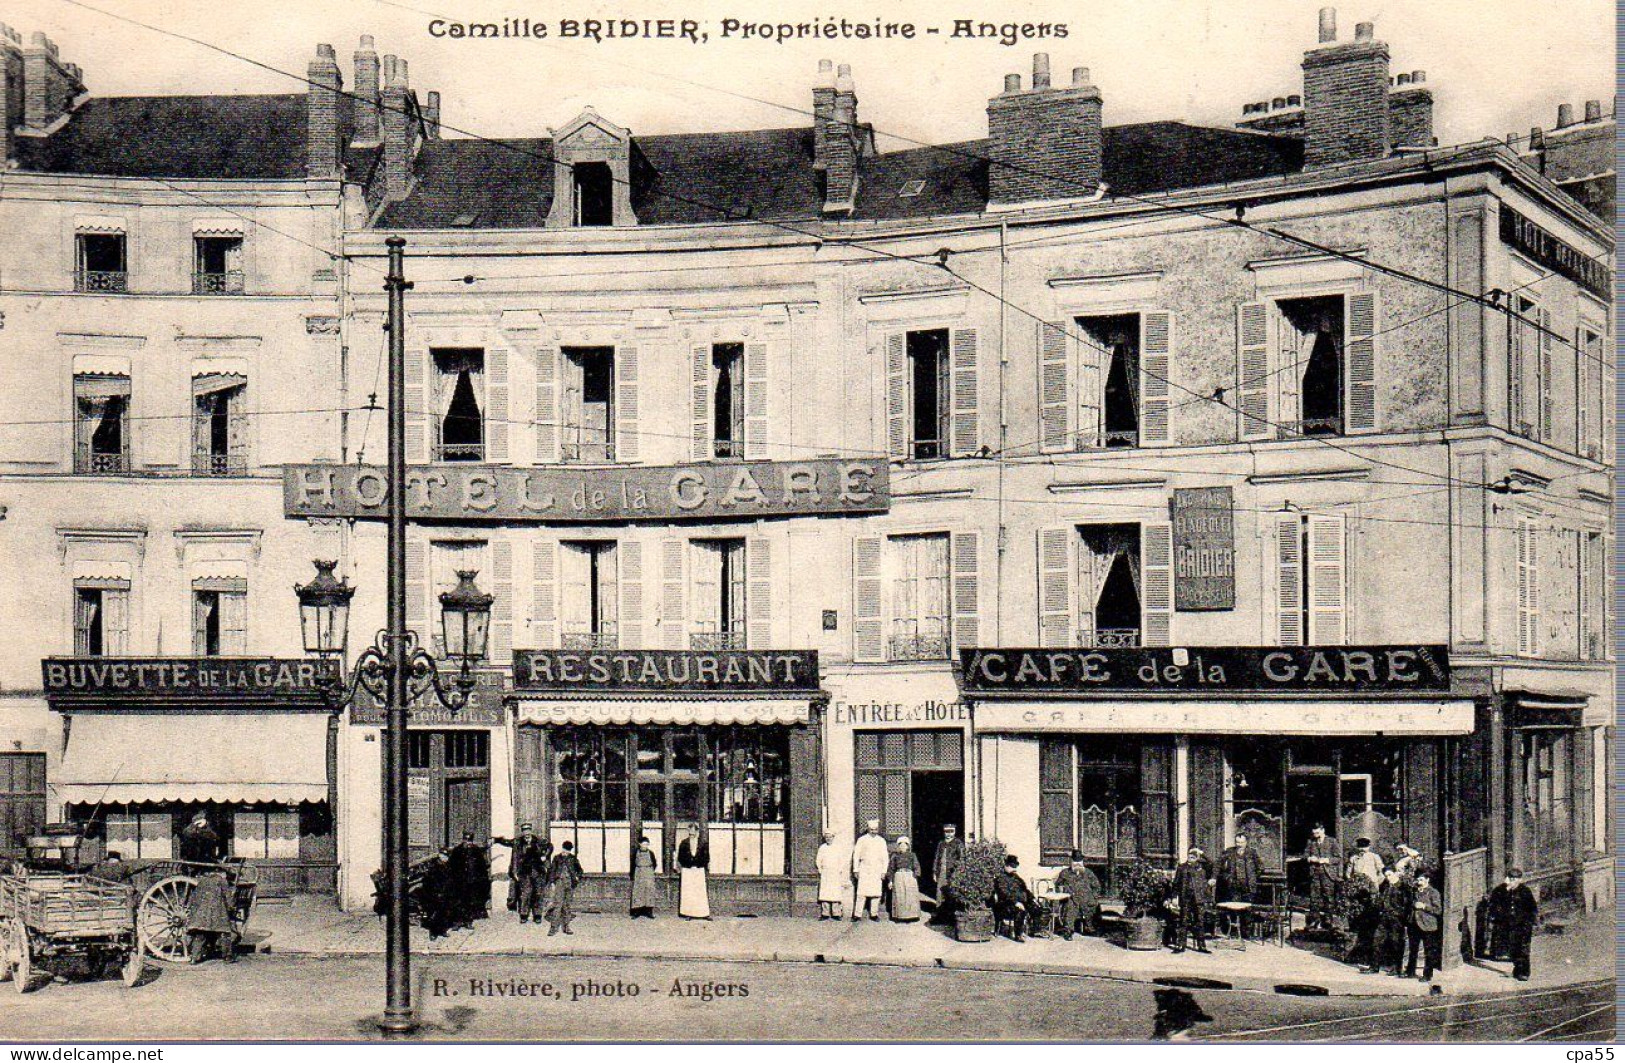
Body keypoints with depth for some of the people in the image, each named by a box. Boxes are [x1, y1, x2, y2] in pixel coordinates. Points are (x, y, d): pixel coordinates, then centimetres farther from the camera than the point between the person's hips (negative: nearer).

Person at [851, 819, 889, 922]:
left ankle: (874, 914, 7)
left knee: (876, 893, -2)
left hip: (877, 870, 2)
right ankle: (857, 914, -7)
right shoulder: (862, 840, 4)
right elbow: (856, 855, 6)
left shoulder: (881, 841, 9)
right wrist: (855, 870, 1)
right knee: (861, 892, -8)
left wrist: (884, 871, 3)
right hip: (864, 870, -2)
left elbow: (885, 857, 10)